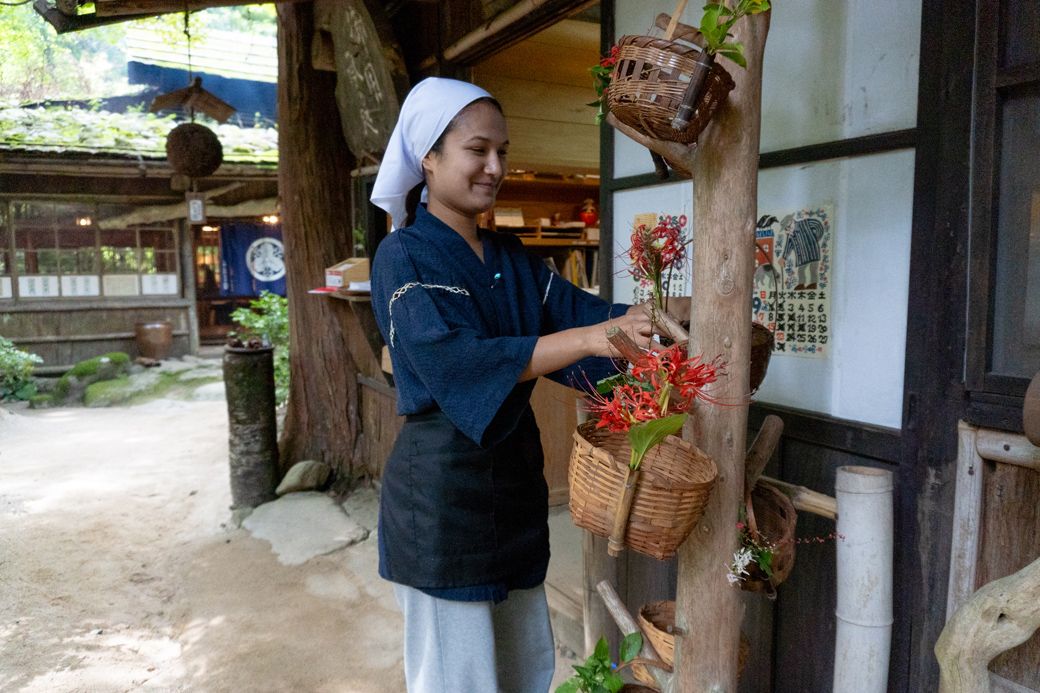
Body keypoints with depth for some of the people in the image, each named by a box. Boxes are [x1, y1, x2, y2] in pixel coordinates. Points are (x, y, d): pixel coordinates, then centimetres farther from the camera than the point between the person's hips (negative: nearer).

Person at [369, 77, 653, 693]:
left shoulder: (513, 259, 9)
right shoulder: (403, 258, -12)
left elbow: (575, 307, -2)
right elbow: (456, 359, -27)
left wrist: (647, 319, -21)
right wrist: (591, 338, -35)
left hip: (516, 475, 7)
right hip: (443, 487, -6)